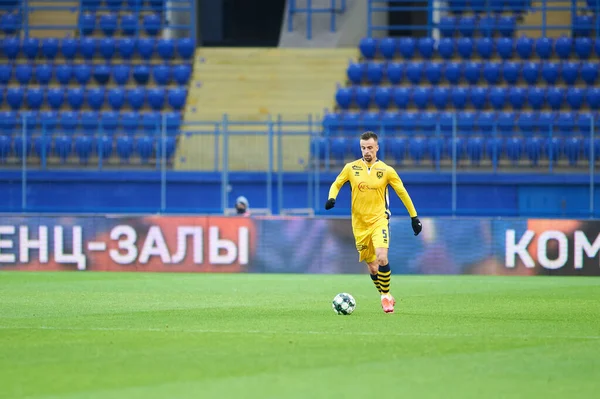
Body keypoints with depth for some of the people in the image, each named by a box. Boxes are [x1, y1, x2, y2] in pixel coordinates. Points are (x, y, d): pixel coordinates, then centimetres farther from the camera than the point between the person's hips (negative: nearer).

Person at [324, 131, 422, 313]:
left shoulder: (386, 170, -2)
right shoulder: (351, 168, 0)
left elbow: (402, 193, 6)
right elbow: (336, 184, 13)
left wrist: (414, 217, 5)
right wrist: (331, 198, -8)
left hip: (379, 220, -2)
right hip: (359, 224, 2)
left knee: (382, 258, -25)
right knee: (372, 267, 7)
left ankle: (386, 295, -6)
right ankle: (386, 297, 28)